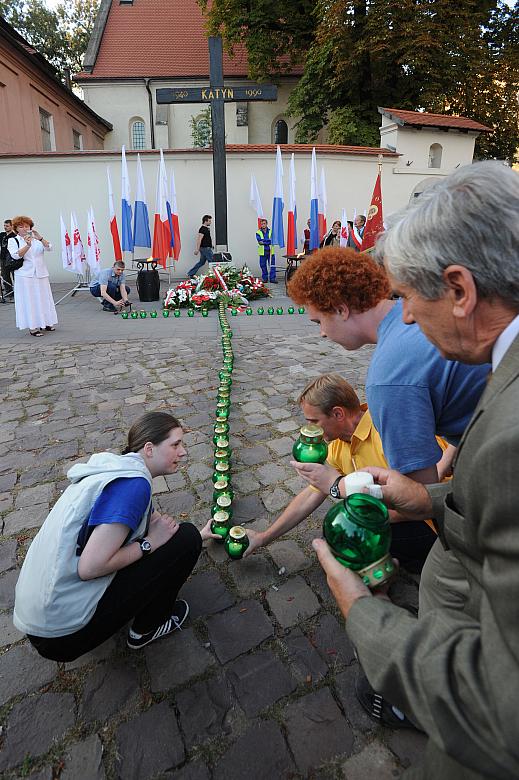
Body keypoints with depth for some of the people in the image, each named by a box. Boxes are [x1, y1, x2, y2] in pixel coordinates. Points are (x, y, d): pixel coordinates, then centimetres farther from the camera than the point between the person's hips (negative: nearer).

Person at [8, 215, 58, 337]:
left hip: (41, 273, 3)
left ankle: (45, 322, 20)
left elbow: (49, 248, -4)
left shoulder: (37, 239, 12)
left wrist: (40, 238, -23)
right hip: (25, 275, -3)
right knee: (29, 300, -5)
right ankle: (32, 327, -2)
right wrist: (28, 245, -26)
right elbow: (16, 255, -13)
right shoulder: (13, 240, 4)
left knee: (44, 298, 7)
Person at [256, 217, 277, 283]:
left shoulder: (271, 231, 7)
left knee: (272, 265, -4)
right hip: (262, 252, 0)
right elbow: (259, 241, -9)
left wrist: (263, 241, -13)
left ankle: (272, 278, 0)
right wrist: (268, 241, -13)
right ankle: (265, 278, 16)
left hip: (270, 251, 0)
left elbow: (272, 240, -6)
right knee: (263, 266, 5)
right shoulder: (258, 232, 5)